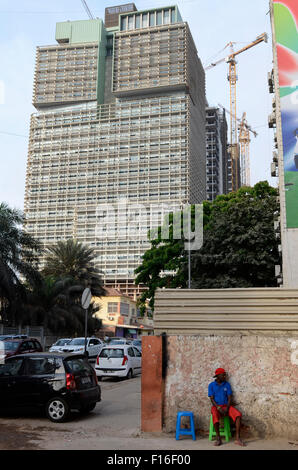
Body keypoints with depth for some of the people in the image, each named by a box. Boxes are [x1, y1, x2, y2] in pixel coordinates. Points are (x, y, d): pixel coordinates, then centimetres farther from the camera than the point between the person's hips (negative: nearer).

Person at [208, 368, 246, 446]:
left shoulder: (227, 384, 8)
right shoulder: (211, 385, 2)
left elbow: (229, 398, 3)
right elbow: (212, 399, -4)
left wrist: (227, 408, -14)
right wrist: (219, 408, -18)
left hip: (226, 406, 3)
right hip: (216, 406, -3)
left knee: (238, 414, -26)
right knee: (215, 416, -37)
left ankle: (237, 438, -25)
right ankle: (218, 438, -22)